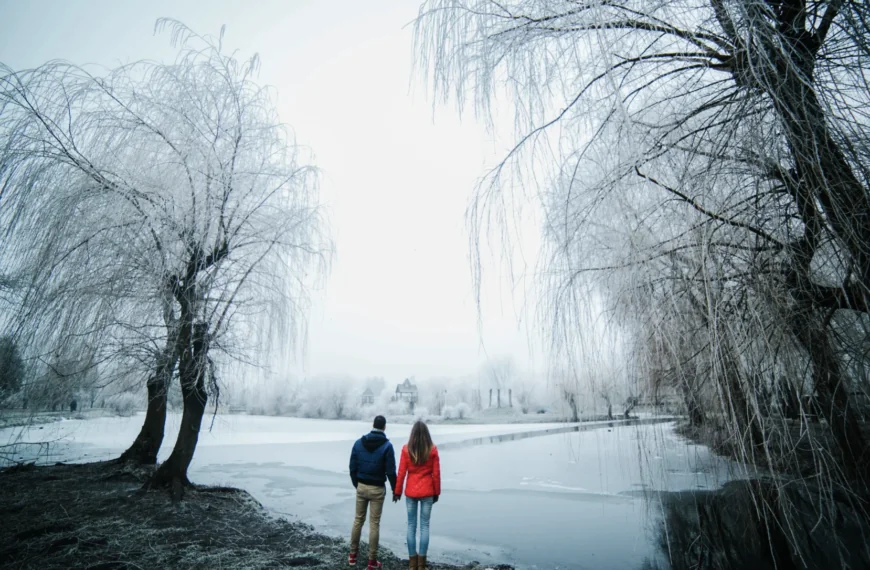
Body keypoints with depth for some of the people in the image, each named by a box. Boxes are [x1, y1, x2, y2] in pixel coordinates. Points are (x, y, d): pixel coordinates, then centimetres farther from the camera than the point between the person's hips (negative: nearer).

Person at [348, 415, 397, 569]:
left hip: (361, 487, 4)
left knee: (358, 520, 18)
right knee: (374, 523, 5)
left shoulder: (359, 442, -3)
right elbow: (391, 471, -14)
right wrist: (395, 489, 1)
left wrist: (356, 484, 16)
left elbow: (353, 466, 2)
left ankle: (353, 554, 29)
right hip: (377, 489, -3)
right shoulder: (387, 445, -15)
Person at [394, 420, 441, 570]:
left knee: (411, 525, 10)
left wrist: (397, 491, 6)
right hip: (427, 492, 0)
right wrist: (437, 492, 8)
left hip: (411, 492, 0)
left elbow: (401, 472, -4)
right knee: (425, 525, 7)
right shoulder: (432, 450, -6)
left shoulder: (406, 449, -6)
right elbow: (436, 473, -3)